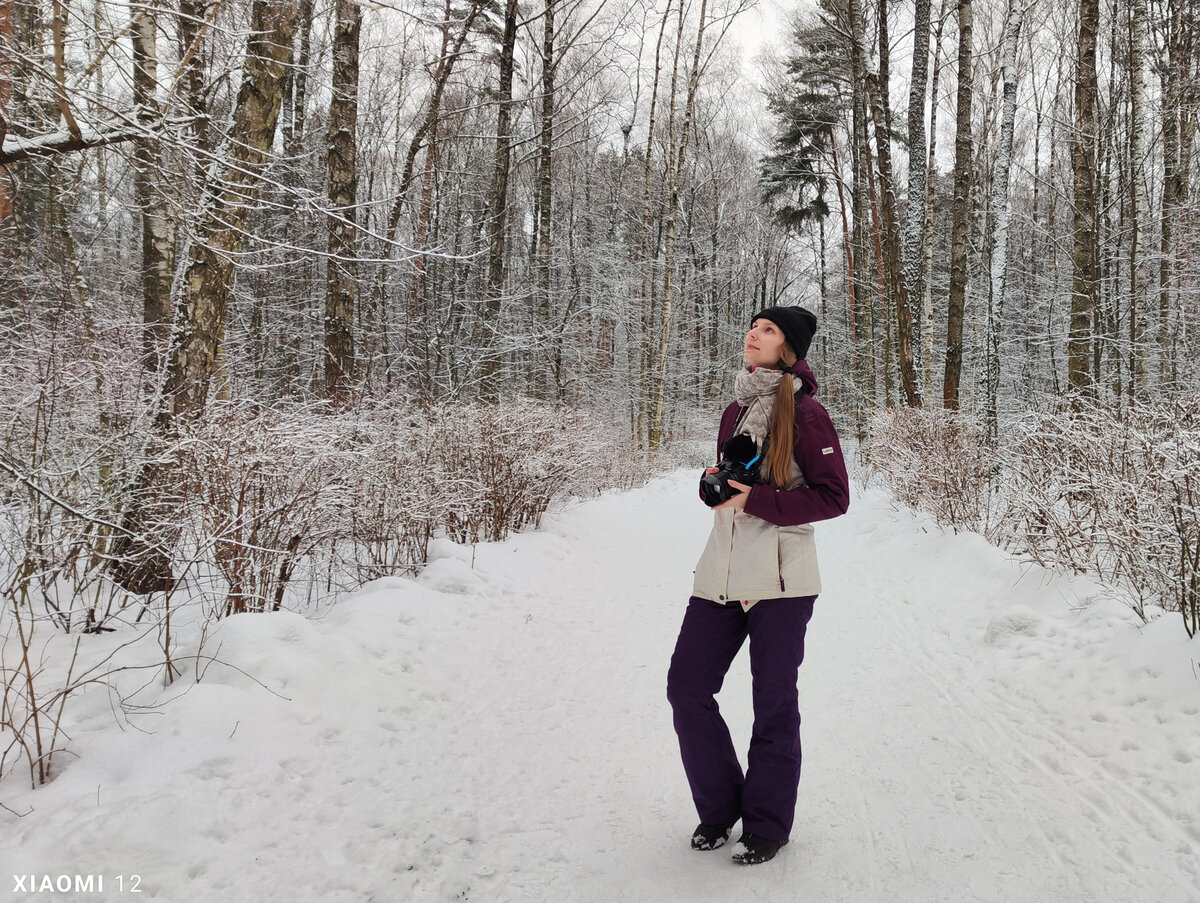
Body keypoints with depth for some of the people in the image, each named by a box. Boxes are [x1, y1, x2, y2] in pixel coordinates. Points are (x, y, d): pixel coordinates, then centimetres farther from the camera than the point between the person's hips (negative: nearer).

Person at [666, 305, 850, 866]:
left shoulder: (804, 412, -6)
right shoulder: (735, 412, 14)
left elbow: (833, 496, -10)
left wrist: (756, 501, -17)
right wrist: (714, 483, 4)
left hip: (779, 578, -6)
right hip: (721, 573, 7)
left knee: (773, 703, 5)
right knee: (686, 687, 6)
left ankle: (766, 826, 24)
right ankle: (719, 808, 25)